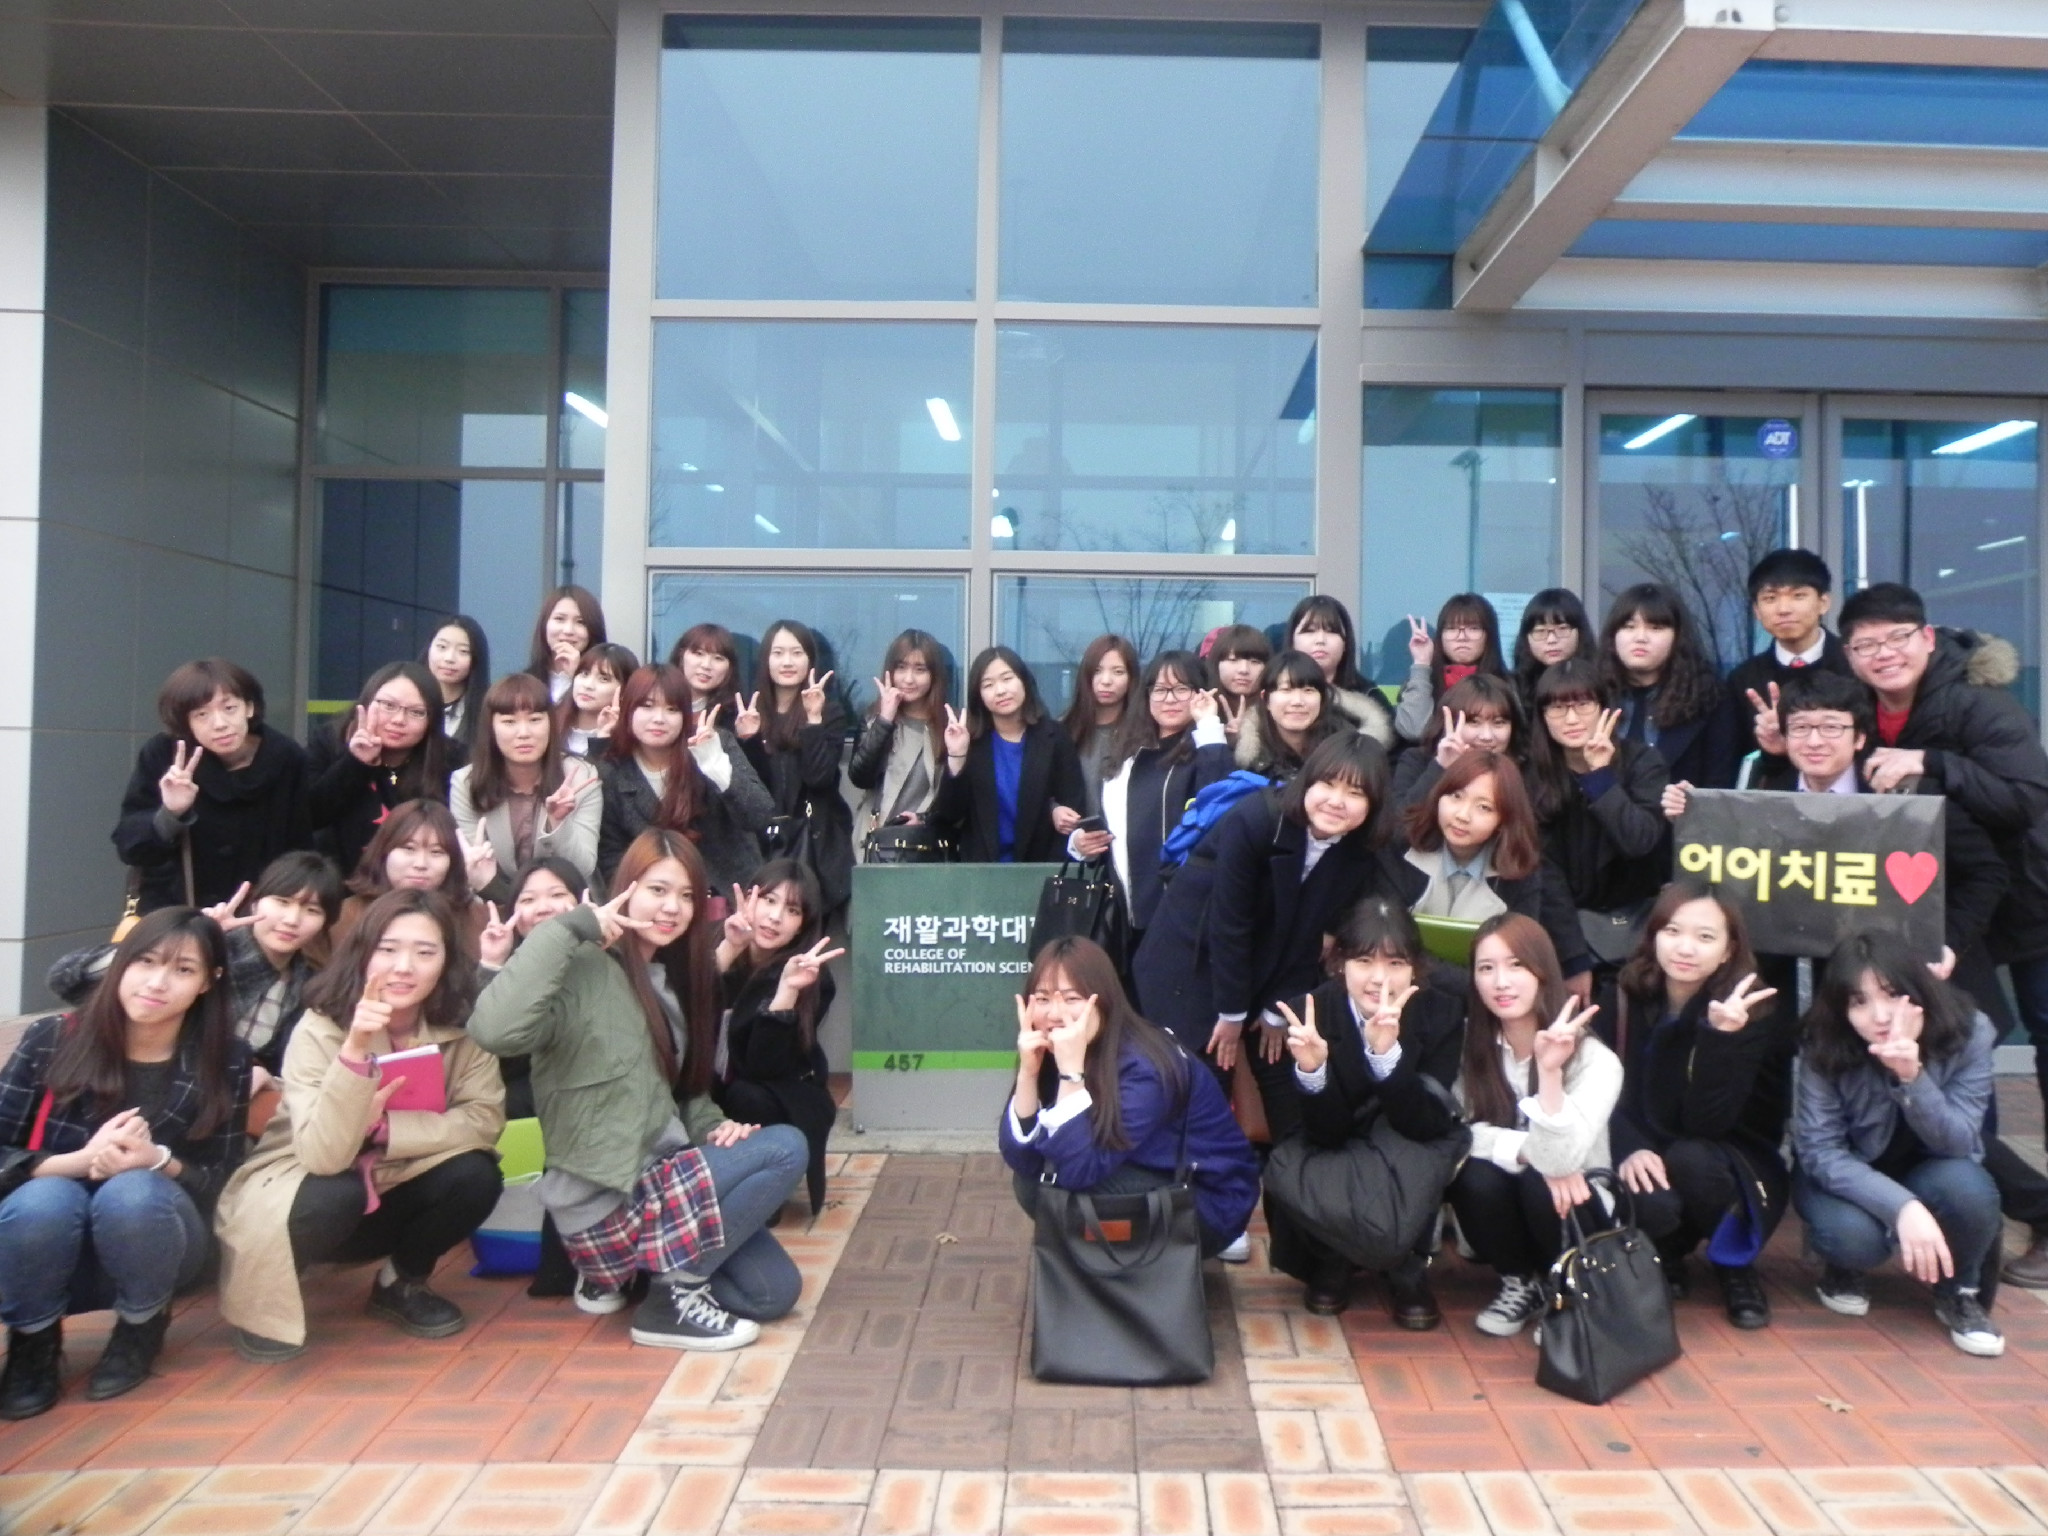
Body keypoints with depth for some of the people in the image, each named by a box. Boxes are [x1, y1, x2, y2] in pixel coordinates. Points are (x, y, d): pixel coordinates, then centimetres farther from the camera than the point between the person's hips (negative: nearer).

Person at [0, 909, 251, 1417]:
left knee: (132, 1193, -32)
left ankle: (142, 1326, -2)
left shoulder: (223, 1060, -9)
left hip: (148, 1240, 0)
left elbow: (218, 1182, -6)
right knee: (46, 1199, -32)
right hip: (47, 1243, 0)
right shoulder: (51, 1039, -9)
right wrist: (82, 1160, -28)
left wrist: (158, 1162, -27)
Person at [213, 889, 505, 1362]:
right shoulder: (320, 1029, -23)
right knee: (336, 1195, -34)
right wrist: (356, 1050, -44)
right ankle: (265, 1306, -1)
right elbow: (323, 1156, -33)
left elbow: (484, 1120, -21)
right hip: (319, 1193, -2)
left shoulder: (461, 1027, -14)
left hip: (393, 1195, 3)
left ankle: (402, 1283, 5)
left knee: (476, 1175, -25)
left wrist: (381, 1127, -29)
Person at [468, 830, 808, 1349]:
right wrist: (568, 929, -30)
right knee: (785, 1148, -19)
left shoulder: (677, 976, 9)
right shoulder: (585, 970, -18)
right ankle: (673, 1293, -6)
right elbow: (494, 1030, -38)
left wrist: (714, 1127, -2)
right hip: (605, 1199, -8)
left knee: (774, 1291, 4)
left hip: (663, 1175, 8)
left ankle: (618, 1274, 16)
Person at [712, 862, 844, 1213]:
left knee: (746, 1099, -33)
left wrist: (788, 988, -35)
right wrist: (726, 950, -34)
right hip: (711, 1091, 2)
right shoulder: (715, 942, -9)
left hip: (784, 1100, -2)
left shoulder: (811, 977, -16)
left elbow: (763, 1067, -25)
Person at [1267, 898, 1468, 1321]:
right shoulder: (1315, 1010, -21)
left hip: (1410, 1155, -1)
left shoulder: (1444, 1010, -21)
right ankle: (1331, 1260, 5)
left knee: (1410, 1157, -34)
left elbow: (1425, 1126, -28)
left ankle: (1408, 1270, -3)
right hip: (1336, 1154, 1)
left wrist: (1388, 1052, -44)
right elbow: (1326, 1133, -21)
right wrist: (1310, 1068, -41)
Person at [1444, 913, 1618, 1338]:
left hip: (1571, 1206, -2)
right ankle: (1518, 1282, 1)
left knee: (1541, 1184, -32)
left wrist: (1549, 1070, -43)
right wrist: (1527, 1151, -27)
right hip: (1504, 1213, 2)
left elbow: (1558, 1160, -32)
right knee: (1476, 1176, -29)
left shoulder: (1594, 1060, -21)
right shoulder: (1467, 1042, -10)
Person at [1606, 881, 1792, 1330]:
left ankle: (1734, 1266, -3)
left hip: (1734, 1166, -1)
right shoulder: (1622, 999, -7)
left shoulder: (1755, 1012, -16)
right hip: (1648, 1161, 1)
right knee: (1652, 1204, -33)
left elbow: (1708, 1122, -26)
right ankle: (1664, 1261, 6)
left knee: (1690, 1160, -35)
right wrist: (1630, 1149, -28)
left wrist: (1721, 1035, -39)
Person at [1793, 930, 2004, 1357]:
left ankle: (1959, 1293, -1)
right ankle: (1844, 1269, 6)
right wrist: (1901, 1207, -40)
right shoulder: (1823, 1048, -23)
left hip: (1926, 1175, 2)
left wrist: (1912, 1076, -41)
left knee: (1966, 1187, -33)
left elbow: (1958, 1145, -23)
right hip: (1849, 1180, -2)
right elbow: (1820, 1152, -25)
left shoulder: (1969, 1034, -20)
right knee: (1852, 1234, -34)